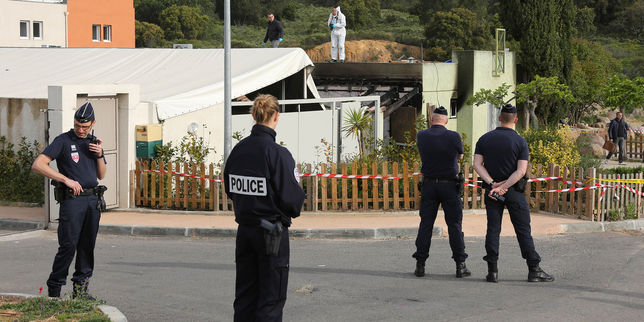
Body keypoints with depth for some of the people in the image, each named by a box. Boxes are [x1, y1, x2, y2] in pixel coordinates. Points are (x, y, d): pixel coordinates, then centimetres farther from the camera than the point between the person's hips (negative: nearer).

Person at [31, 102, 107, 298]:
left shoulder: (94, 142, 15)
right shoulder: (63, 141, -4)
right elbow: (38, 165, -13)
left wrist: (100, 155, 1)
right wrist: (66, 180, -18)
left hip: (93, 200, 6)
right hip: (72, 200, -6)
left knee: (87, 247, 7)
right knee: (68, 246, -8)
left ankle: (80, 289, 14)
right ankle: (54, 289, 2)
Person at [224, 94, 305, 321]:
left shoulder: (238, 149, 1)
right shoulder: (278, 153, -17)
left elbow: (229, 188, 11)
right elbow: (291, 196, -17)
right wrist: (294, 210, 3)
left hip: (244, 229, 6)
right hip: (272, 231, -6)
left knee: (245, 294, 14)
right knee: (271, 297, 3)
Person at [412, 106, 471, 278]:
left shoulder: (421, 136, -2)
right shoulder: (453, 136, -9)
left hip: (429, 185, 2)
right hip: (449, 185, -2)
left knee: (425, 224, 6)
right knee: (454, 225, 4)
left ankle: (420, 264, 5)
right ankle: (460, 265, 3)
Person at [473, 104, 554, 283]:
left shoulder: (485, 139, 3)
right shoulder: (520, 142, -5)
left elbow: (477, 164, -4)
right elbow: (521, 170, -14)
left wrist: (493, 184, -12)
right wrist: (503, 187, -15)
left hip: (491, 190, 3)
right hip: (514, 191, -2)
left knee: (493, 229, 6)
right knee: (523, 230, 2)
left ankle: (492, 271, 1)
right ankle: (534, 270, 4)